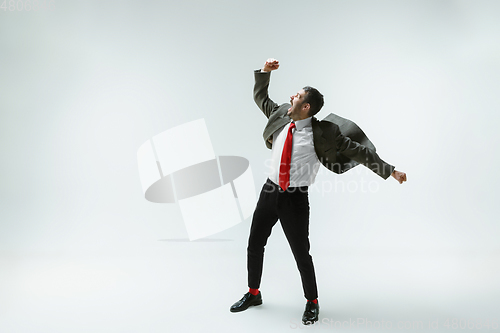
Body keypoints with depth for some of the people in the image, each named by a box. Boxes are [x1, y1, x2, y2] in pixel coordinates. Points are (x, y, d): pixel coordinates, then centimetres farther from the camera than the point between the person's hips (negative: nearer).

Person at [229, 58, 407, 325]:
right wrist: (265, 71, 3)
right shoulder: (281, 117, 1)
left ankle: (312, 303, 30)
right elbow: (260, 98, 16)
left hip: (296, 198, -5)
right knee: (254, 245, 14)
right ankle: (253, 294, 36)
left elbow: (357, 152, -11)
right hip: (270, 191, 5)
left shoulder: (321, 133, -15)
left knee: (301, 253, 4)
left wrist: (390, 171, -12)